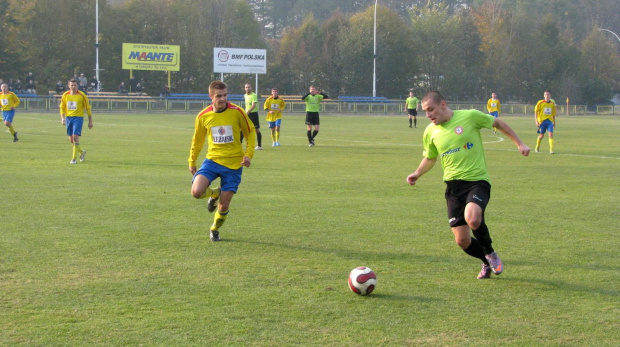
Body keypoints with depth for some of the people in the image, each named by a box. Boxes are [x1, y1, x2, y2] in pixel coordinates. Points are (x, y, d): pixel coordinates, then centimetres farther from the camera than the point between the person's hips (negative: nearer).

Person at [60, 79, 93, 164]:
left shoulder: (82, 95, -7)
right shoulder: (65, 95, 3)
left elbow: (88, 108, -1)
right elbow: (62, 107, 12)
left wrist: (90, 121, 0)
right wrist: (62, 118, -3)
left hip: (78, 118, -5)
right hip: (68, 118, 5)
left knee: (75, 137, -15)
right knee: (71, 139, 9)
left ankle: (74, 158, -9)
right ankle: (82, 152, 35)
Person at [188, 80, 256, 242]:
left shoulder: (236, 112, -8)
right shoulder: (203, 116, -3)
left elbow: (250, 132, 5)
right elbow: (197, 140, 13)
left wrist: (248, 154, -6)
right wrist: (192, 162, 18)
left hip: (233, 163, -1)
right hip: (212, 160, 1)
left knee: (224, 204, -1)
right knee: (196, 191, -21)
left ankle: (215, 229, 30)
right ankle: (214, 194, 15)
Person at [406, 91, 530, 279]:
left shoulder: (470, 116, -5)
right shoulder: (430, 132, 7)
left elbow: (498, 123, 9)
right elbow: (430, 158, 23)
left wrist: (520, 144, 10)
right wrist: (417, 173, 5)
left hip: (477, 180, -4)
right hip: (453, 186, 4)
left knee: (472, 219, -32)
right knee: (462, 241, -3)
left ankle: (490, 254, -2)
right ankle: (487, 263, 29)